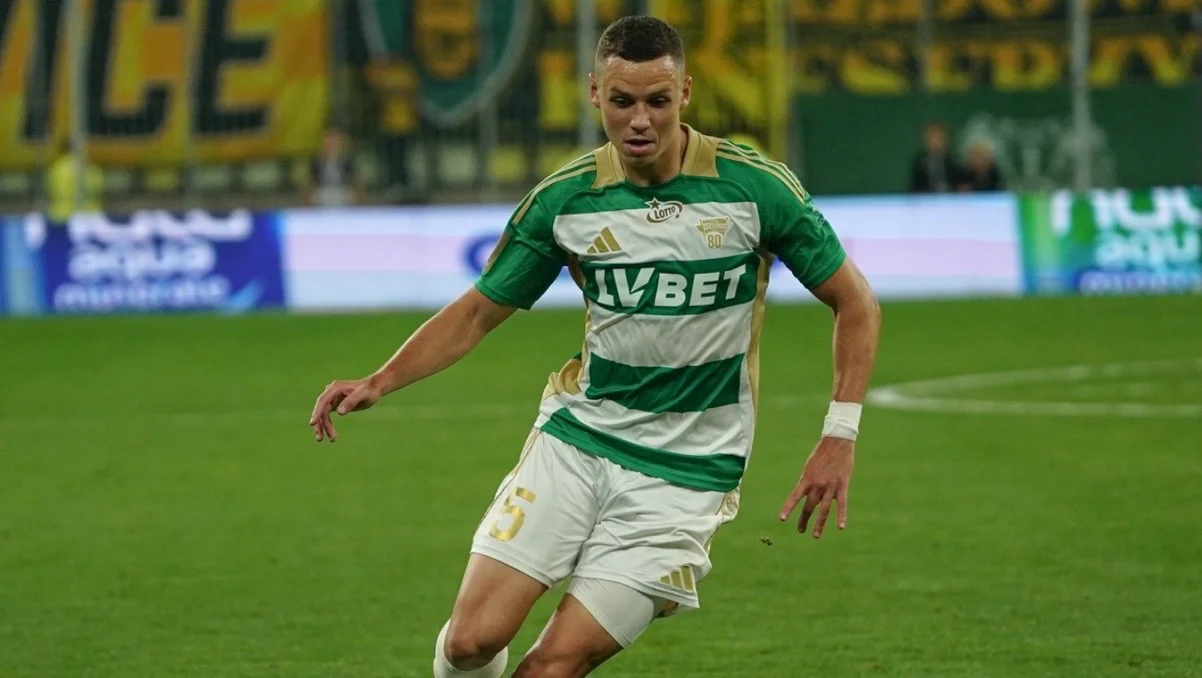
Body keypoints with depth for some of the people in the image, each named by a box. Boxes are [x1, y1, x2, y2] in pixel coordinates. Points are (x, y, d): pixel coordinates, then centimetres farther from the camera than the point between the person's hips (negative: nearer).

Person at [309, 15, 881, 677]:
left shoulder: (755, 187, -9)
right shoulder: (563, 198, -3)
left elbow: (855, 302, 1)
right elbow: (479, 311, 8)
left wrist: (839, 438, -8)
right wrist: (378, 382, -7)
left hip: (685, 473, -2)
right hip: (575, 439, 2)